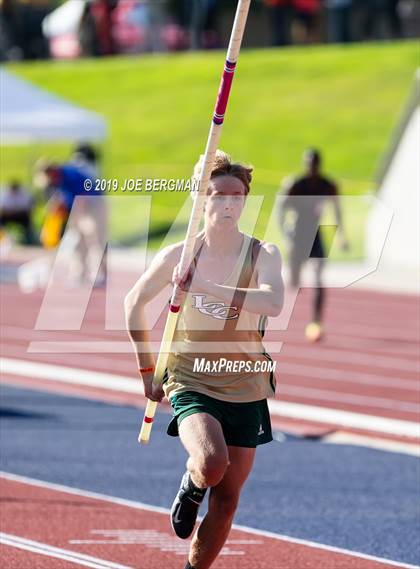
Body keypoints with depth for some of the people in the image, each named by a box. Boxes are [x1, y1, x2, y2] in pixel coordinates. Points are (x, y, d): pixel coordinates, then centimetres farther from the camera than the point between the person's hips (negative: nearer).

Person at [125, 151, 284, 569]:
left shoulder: (263, 255, -7)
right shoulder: (178, 256, -6)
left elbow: (273, 303, -28)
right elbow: (134, 302, 10)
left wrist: (204, 287, -33)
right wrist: (147, 369, 11)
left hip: (246, 391, 2)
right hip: (191, 384, -2)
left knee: (226, 500, 8)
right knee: (212, 464, -29)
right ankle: (191, 484, 6)